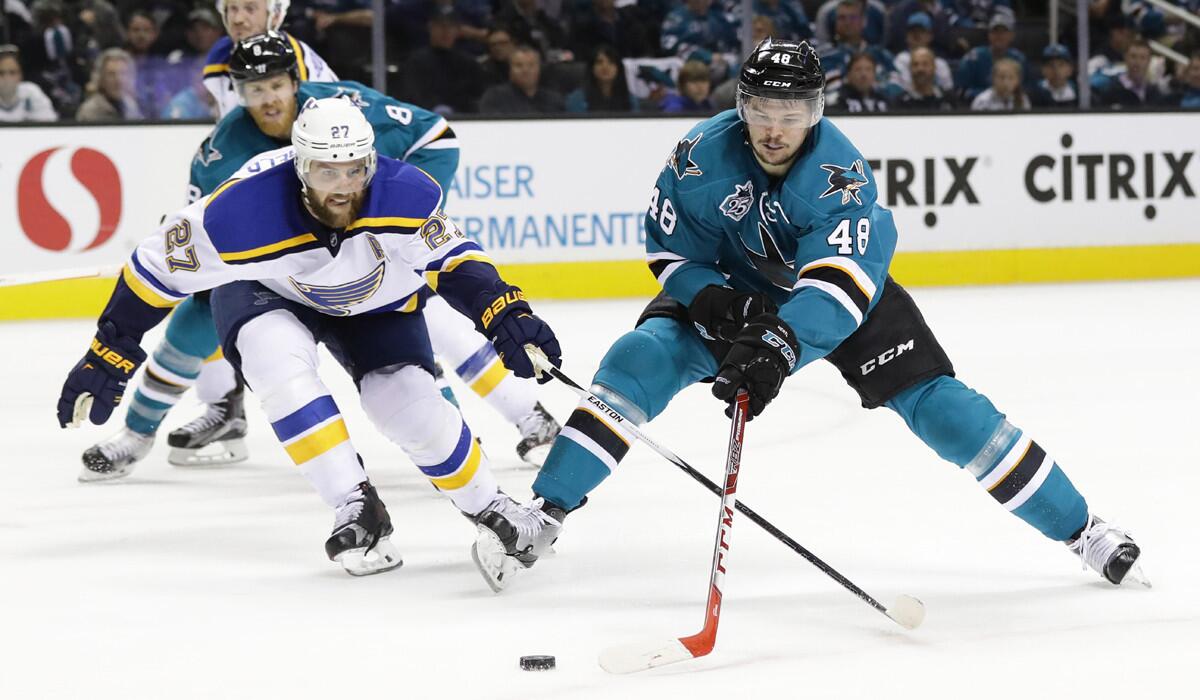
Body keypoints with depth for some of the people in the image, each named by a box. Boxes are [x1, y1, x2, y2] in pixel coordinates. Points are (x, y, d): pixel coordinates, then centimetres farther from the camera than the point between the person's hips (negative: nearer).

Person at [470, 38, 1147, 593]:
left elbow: (840, 285, -45)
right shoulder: (703, 154, -23)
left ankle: (1080, 527, -2)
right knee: (641, 358, -20)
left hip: (845, 293, -2)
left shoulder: (842, 173, -33)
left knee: (939, 405, -13)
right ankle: (544, 515, -15)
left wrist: (779, 345, -60)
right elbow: (671, 248, -10)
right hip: (733, 289, 2)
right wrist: (713, 300, -30)